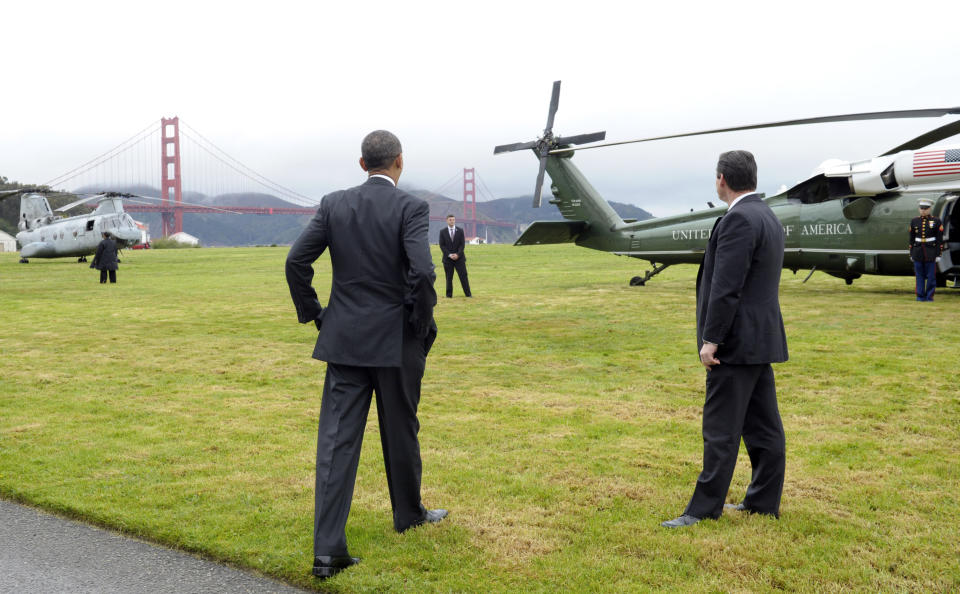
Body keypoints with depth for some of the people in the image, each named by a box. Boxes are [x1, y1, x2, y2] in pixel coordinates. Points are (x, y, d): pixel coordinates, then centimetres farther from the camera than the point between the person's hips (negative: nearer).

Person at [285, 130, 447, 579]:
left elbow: (296, 261, -1)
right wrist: (423, 322, -5)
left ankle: (328, 549, -3)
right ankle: (408, 513, 37)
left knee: (337, 439, 1)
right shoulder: (410, 208, -9)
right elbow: (422, 272, -21)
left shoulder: (334, 205, 2)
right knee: (400, 430, 16)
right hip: (397, 340, -2)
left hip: (344, 339, 2)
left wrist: (312, 314, 10)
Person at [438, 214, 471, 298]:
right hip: (447, 259, 0)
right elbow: (442, 245, -1)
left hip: (459, 257, 0)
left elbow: (462, 244, 1)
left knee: (463, 276, -2)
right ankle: (449, 295, 8)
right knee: (449, 278, 2)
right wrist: (449, 255, -13)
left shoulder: (460, 231, 5)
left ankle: (468, 294, 1)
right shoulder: (442, 231, 4)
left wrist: (457, 254, -12)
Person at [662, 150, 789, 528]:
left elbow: (727, 287, -22)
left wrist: (711, 339, -19)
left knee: (721, 429, -5)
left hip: (738, 341, -10)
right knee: (763, 426, 13)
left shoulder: (739, 219, -17)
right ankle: (764, 501, 21)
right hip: (762, 339, 10)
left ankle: (705, 508, 1)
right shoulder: (767, 216, 15)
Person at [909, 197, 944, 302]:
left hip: (931, 253, -2)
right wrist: (911, 254, 9)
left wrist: (938, 254, -5)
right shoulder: (914, 221, 7)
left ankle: (930, 296, 7)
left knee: (931, 276, 0)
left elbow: (940, 240, -1)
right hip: (918, 253, 2)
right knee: (920, 276, 4)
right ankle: (920, 296, 9)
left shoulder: (936, 221, 0)